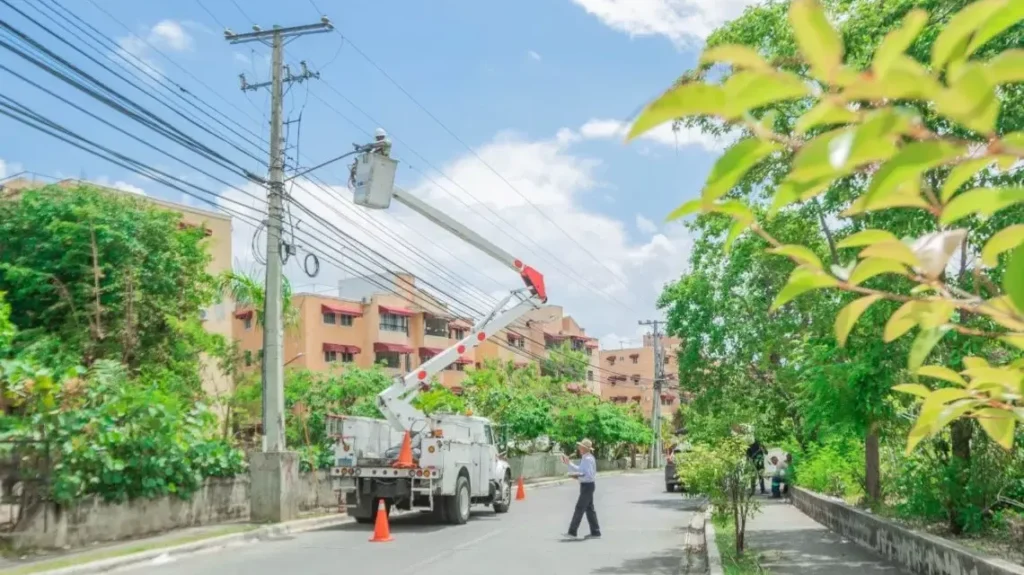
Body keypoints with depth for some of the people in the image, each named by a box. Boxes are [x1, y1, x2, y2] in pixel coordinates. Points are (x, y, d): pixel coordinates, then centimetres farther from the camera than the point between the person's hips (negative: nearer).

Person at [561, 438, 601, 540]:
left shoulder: (588, 459, -19)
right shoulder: (585, 458, 12)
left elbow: (590, 476, -24)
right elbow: (579, 470, 21)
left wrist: (578, 477, -20)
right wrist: (568, 463, 18)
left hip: (587, 486, -10)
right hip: (586, 486, 10)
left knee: (579, 508, -7)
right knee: (589, 509, 12)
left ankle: (572, 532, -4)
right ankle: (595, 532, 17)